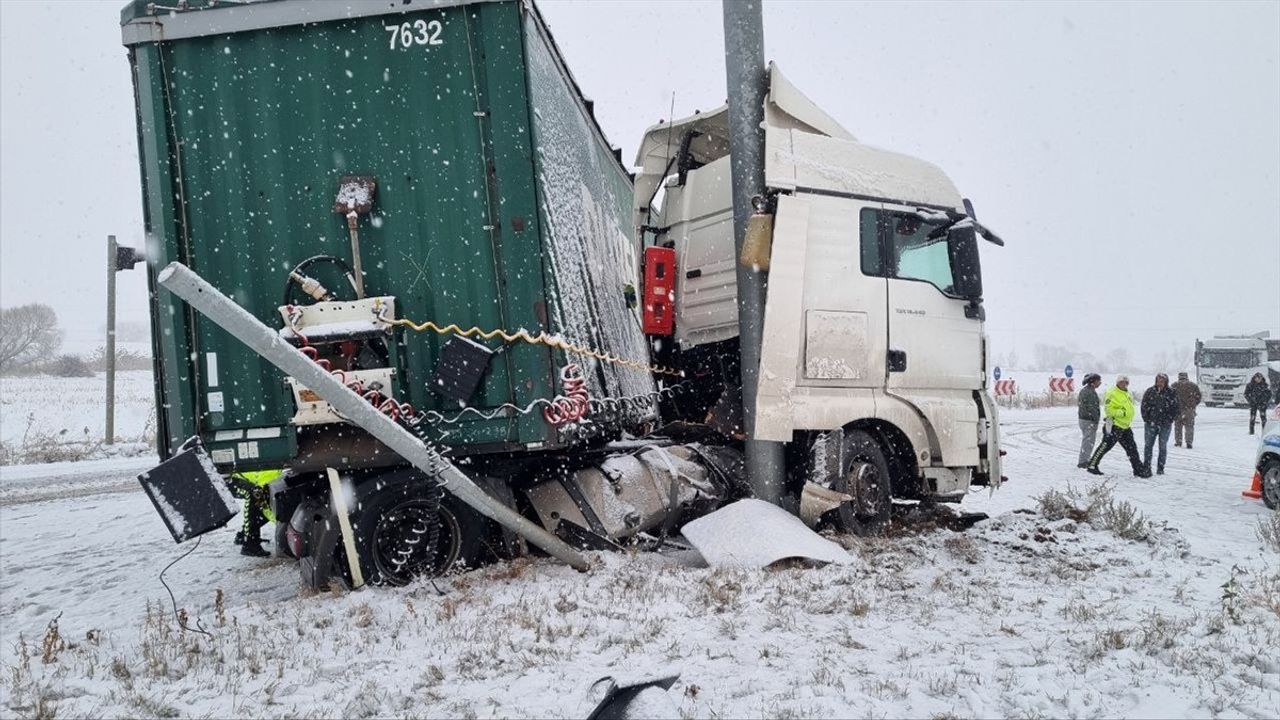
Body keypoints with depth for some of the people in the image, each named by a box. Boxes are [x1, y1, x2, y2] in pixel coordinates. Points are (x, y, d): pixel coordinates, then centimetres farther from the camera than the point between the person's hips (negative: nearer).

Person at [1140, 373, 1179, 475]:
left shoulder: (1171, 393, -1)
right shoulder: (1150, 391, 2)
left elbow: (1175, 408, 0)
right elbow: (1144, 406, 3)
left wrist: (1169, 420, -8)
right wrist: (1146, 419, -4)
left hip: (1165, 425, -1)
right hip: (1151, 424, 1)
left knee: (1163, 447, 6)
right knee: (1148, 445, 1)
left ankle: (1160, 468, 13)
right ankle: (1146, 467, 8)